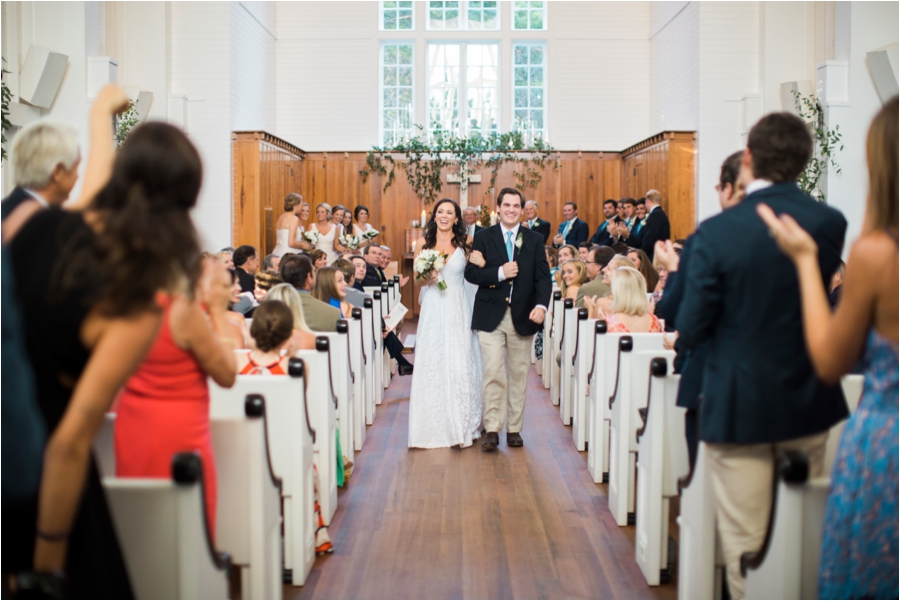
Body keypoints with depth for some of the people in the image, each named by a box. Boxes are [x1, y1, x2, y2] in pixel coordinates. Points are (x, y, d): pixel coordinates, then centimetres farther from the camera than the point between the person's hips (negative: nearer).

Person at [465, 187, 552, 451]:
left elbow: (543, 277, 0)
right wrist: (499, 273, -18)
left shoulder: (534, 240, 7)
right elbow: (471, 272, -3)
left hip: (522, 317, 2)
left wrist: (541, 305, -16)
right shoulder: (483, 237, 4)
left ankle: (514, 429, 17)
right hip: (491, 316, -2)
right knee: (493, 374, -8)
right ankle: (492, 430, -3)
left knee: (518, 374, 8)